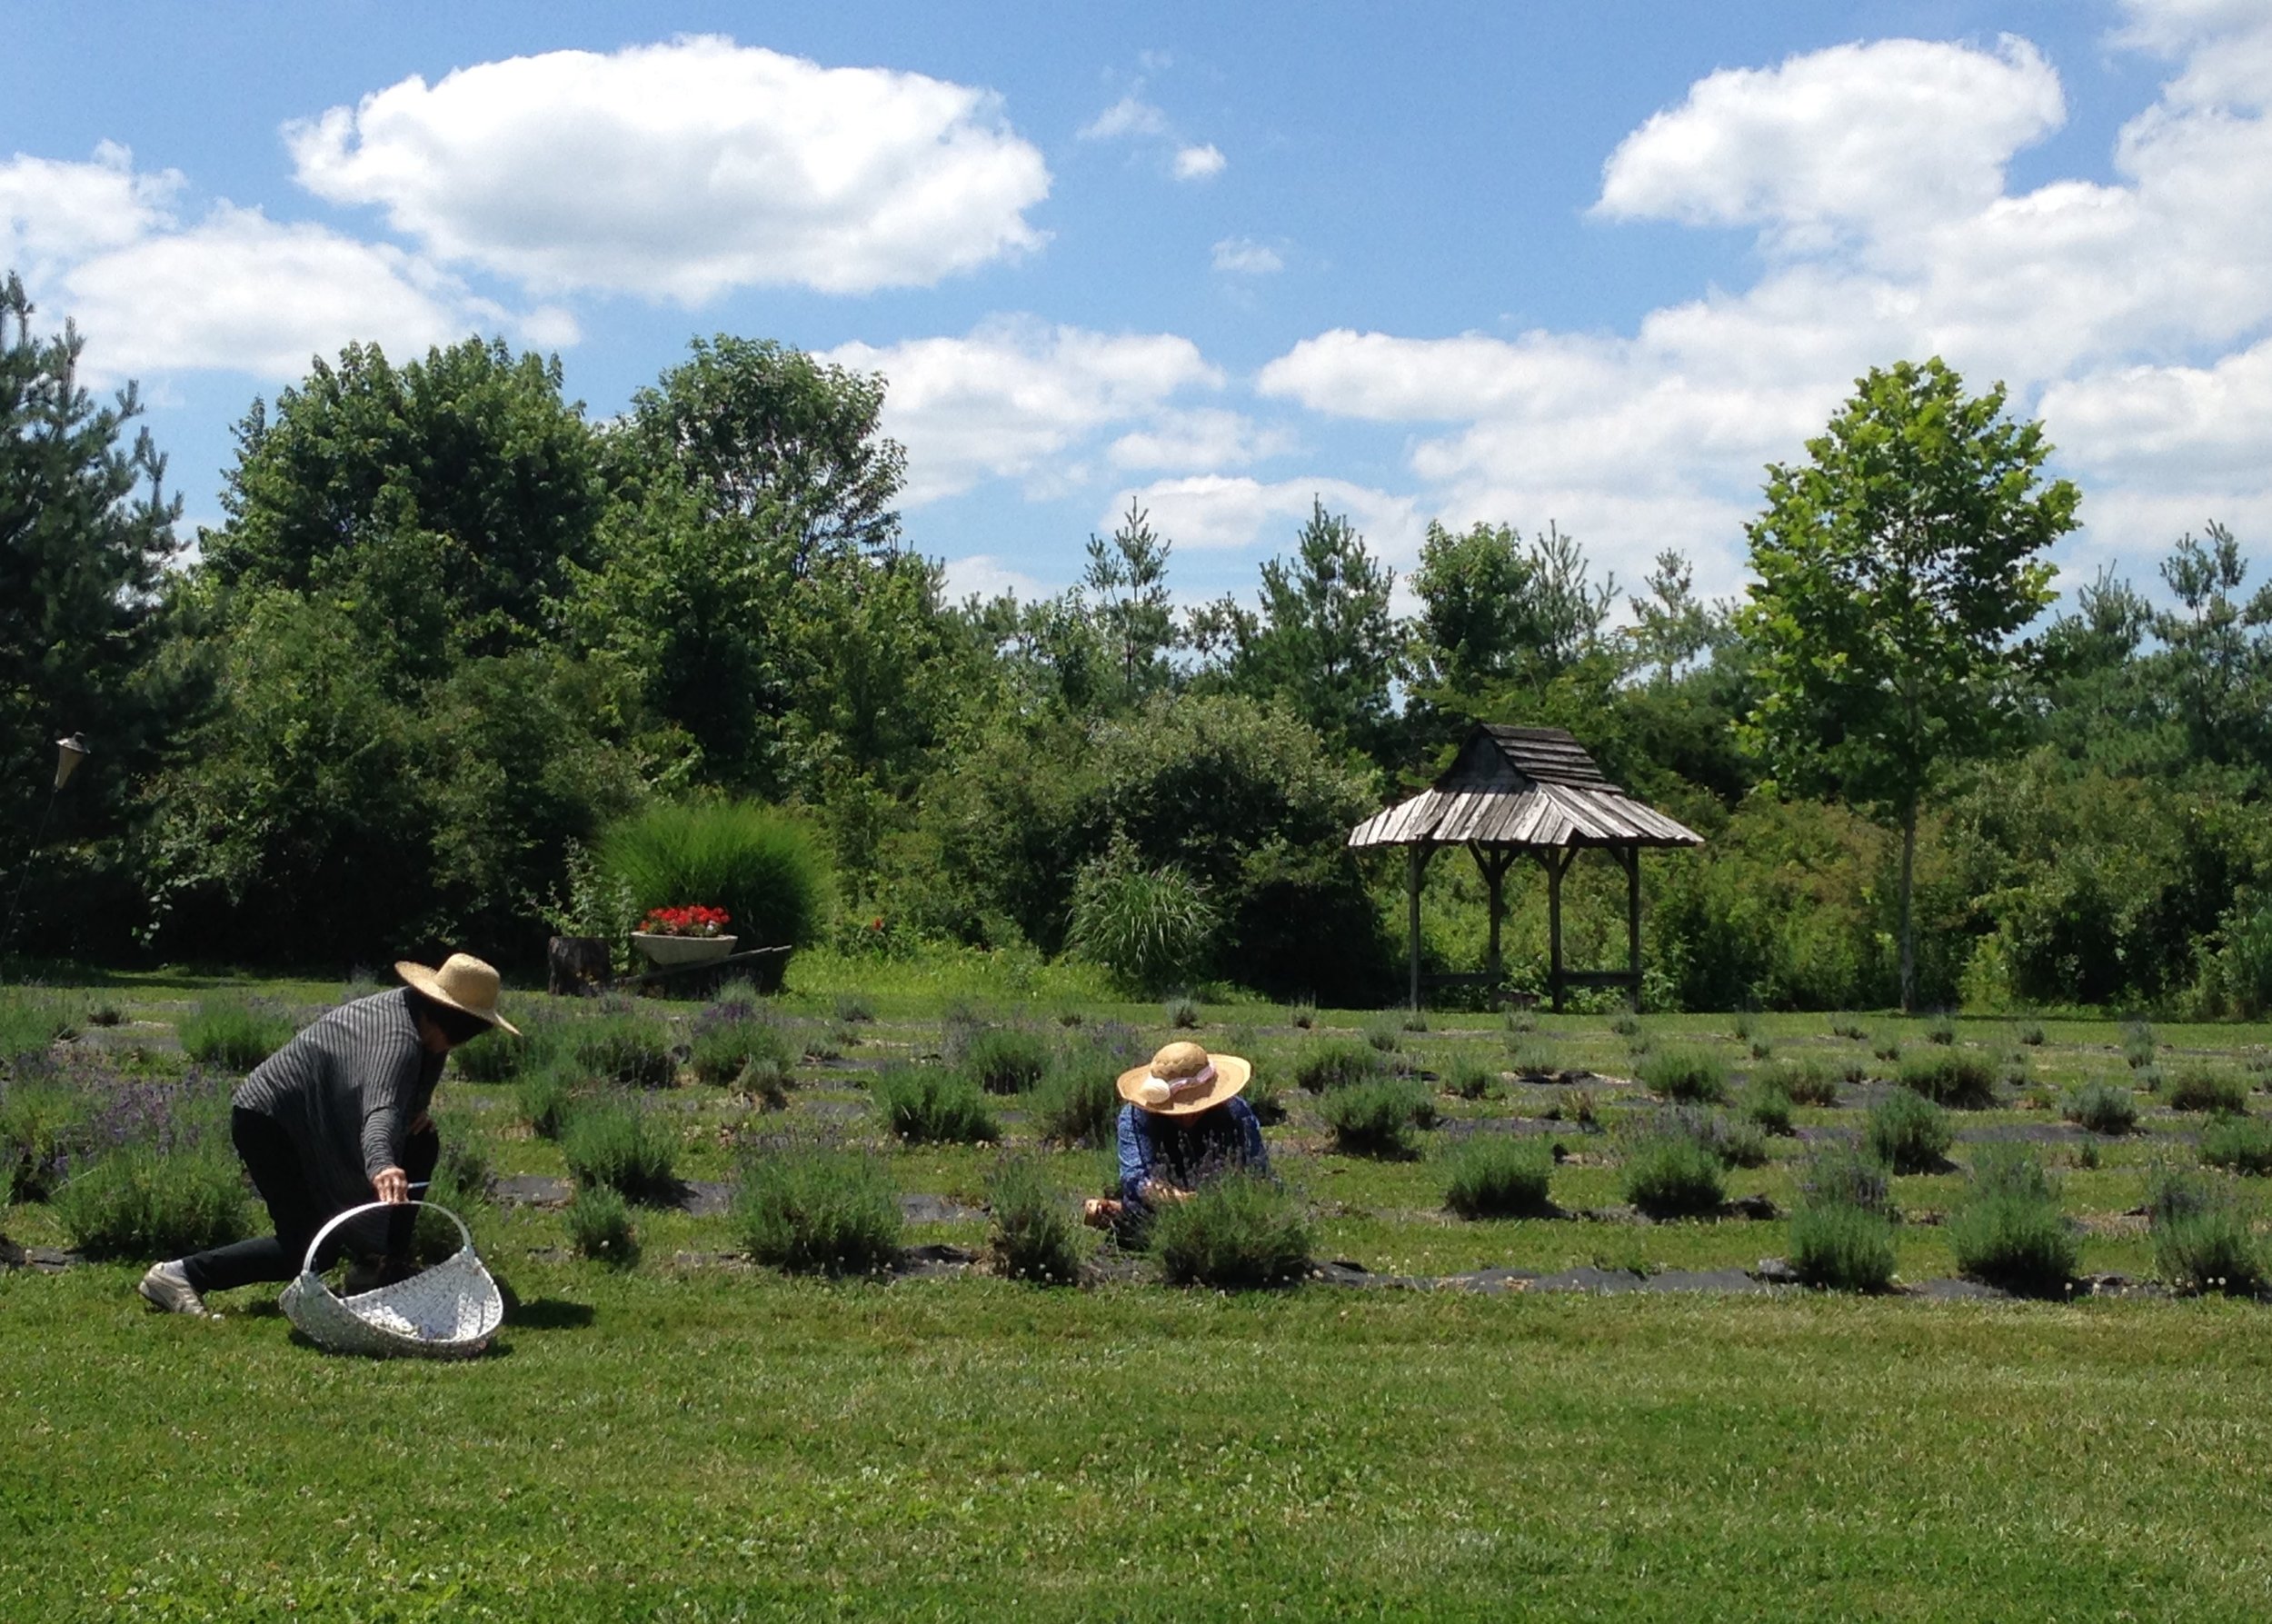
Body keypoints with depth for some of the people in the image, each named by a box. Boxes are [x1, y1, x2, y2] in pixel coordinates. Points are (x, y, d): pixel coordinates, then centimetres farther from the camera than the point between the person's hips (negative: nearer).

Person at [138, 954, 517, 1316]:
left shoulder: (413, 1006, 0)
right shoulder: (400, 1037, -30)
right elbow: (380, 1109, -49)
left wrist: (415, 1110, 1)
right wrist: (381, 1166, -66)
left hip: (312, 1116, 10)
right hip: (266, 1119, -10)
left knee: (421, 1144, 7)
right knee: (313, 1249, -15)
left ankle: (390, 1268, 12)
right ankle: (180, 1274, -12)